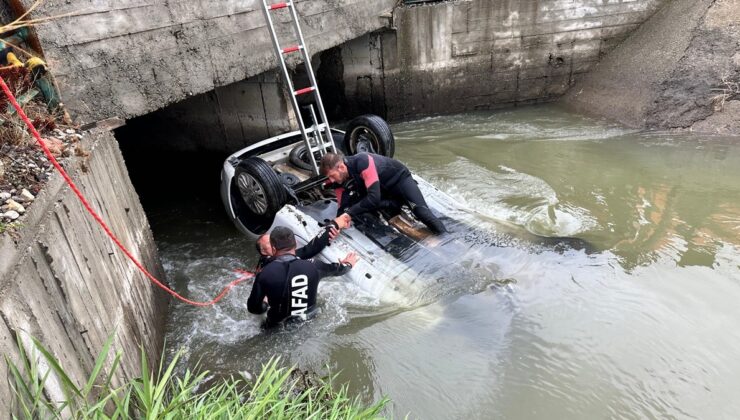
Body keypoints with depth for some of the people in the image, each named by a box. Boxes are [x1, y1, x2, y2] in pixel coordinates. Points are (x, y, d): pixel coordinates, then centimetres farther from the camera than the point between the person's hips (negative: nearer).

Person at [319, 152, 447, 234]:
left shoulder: (362, 161, -39)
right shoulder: (339, 182, -17)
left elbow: (374, 197, -43)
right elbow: (343, 206, -13)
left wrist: (349, 213, -43)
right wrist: (338, 222, -36)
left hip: (399, 177, -7)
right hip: (383, 190, 7)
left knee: (420, 210, -25)